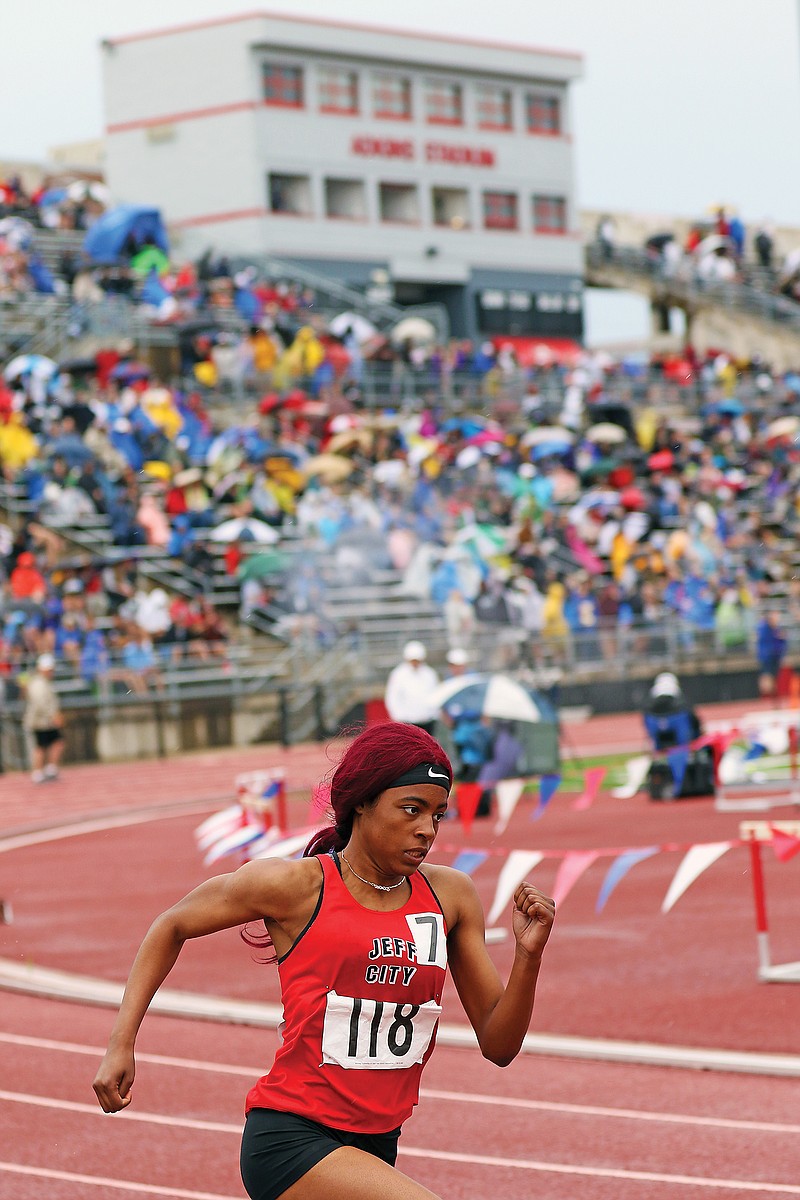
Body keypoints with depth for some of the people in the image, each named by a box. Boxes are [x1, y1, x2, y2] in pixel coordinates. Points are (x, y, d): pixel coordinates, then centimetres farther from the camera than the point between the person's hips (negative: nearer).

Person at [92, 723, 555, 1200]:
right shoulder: (296, 886, -9)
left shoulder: (451, 895, 4)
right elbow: (174, 925, 7)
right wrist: (122, 1044, 2)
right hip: (289, 1139, -6)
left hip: (374, 1148, 6)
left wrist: (529, 956, -11)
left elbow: (498, 1046, 6)